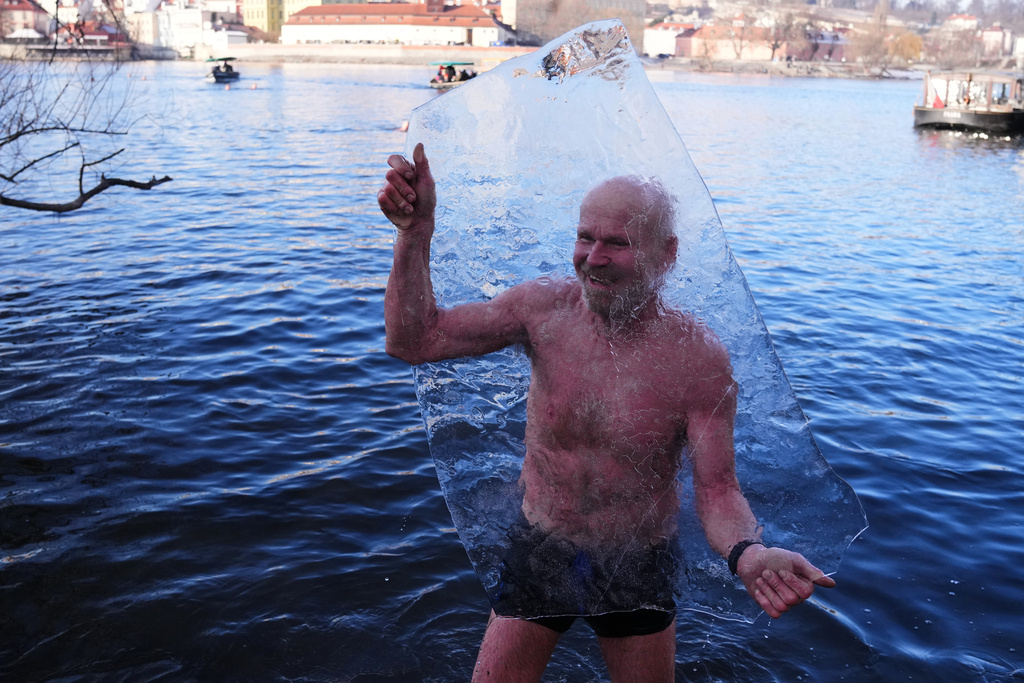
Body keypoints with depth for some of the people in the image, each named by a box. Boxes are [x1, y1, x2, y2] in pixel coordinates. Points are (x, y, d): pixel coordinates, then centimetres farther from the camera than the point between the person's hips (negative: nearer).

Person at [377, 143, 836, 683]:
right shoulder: (544, 309, -14)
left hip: (637, 570, -1)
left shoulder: (699, 359, -20)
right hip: (538, 551, 2)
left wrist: (749, 554, -40)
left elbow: (717, 488, -18)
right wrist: (415, 232, -24)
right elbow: (414, 340, -12)